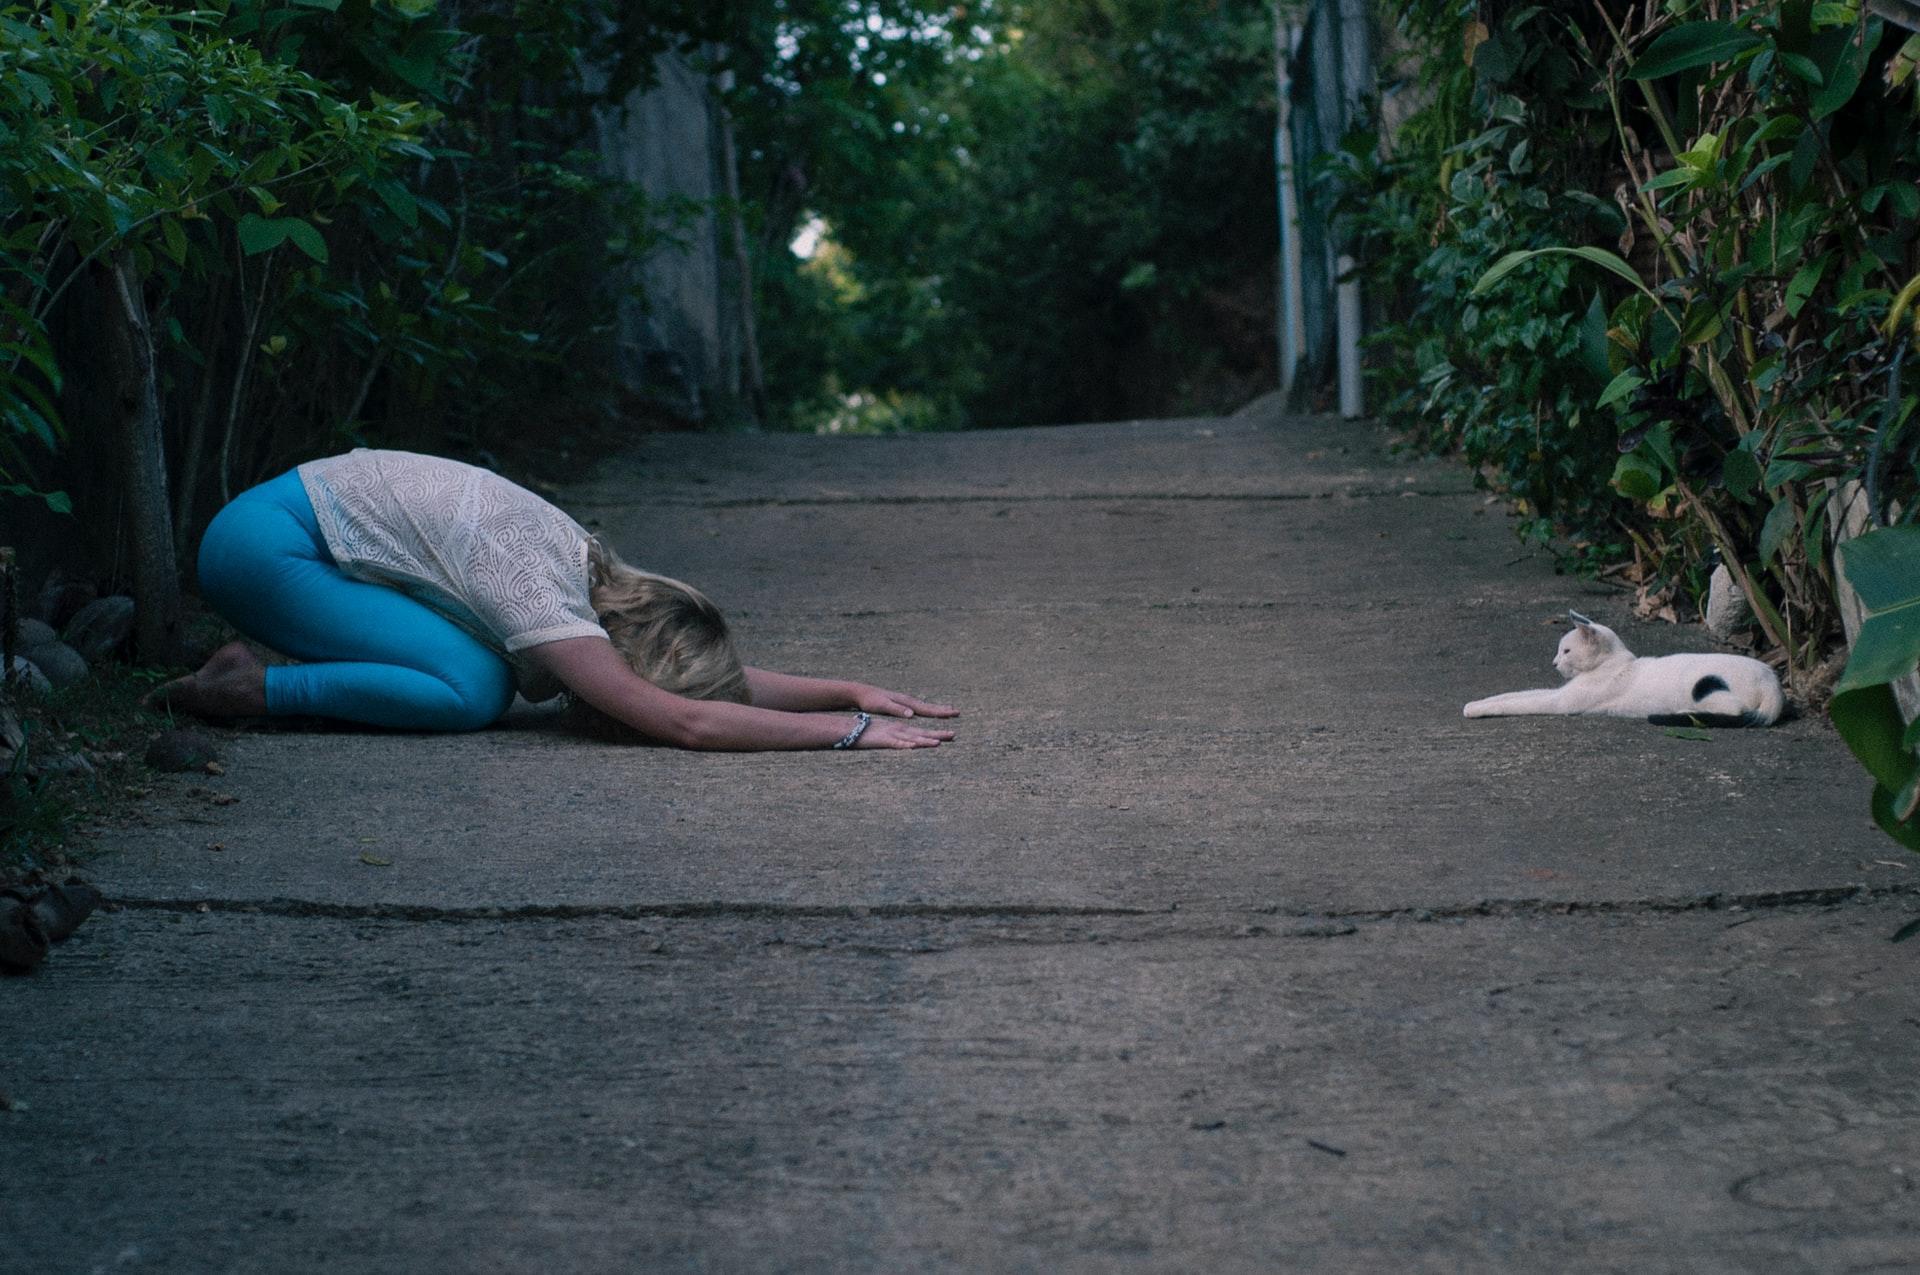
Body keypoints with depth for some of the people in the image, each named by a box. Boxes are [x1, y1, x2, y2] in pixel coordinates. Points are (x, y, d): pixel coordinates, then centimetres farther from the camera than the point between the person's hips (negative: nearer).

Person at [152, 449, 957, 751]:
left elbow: (723, 680, 4)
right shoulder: (544, 604, -28)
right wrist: (849, 730, -33)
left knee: (492, 683, 1)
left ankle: (272, 668, 9)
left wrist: (853, 691, -7)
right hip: (265, 540, -9)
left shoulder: (597, 575, -3)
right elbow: (686, 722, -37)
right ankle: (254, 689, -7)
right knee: (473, 691, -21)